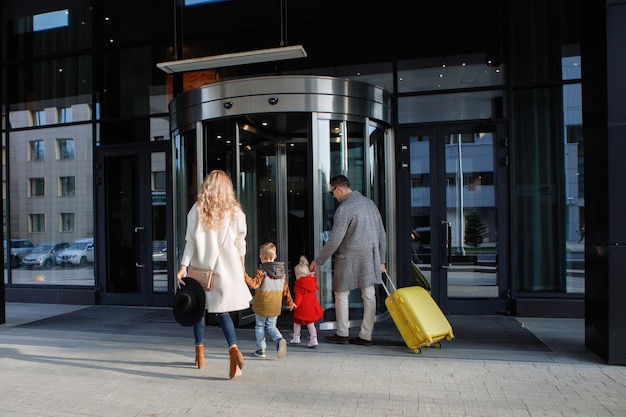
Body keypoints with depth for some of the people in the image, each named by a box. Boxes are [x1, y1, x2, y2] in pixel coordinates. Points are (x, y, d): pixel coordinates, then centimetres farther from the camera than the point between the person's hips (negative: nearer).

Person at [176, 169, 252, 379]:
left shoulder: (198, 209, -3)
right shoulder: (234, 211, 1)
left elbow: (191, 240, -7)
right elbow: (240, 242, 5)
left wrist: (184, 266, -6)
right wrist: (241, 264, 18)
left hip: (201, 267, 0)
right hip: (226, 267, 1)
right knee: (221, 309, 6)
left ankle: (200, 353, 26)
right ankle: (233, 348, -15)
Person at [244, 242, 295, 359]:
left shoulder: (262, 271, -12)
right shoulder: (282, 272, 5)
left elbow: (254, 284, -25)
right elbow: (285, 289, 10)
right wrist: (290, 302, 20)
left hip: (261, 306, -4)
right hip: (275, 307, 4)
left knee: (260, 326, 14)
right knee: (271, 327, 17)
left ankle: (261, 349, 15)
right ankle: (279, 339, -10)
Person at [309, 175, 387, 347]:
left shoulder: (344, 208, -15)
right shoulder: (369, 203, 10)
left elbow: (334, 240, -17)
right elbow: (382, 234, 12)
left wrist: (318, 261, -7)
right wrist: (381, 260, 17)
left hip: (349, 259, -7)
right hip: (371, 257, 7)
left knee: (341, 295, 9)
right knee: (369, 295, 10)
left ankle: (342, 334, 19)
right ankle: (366, 336, 16)